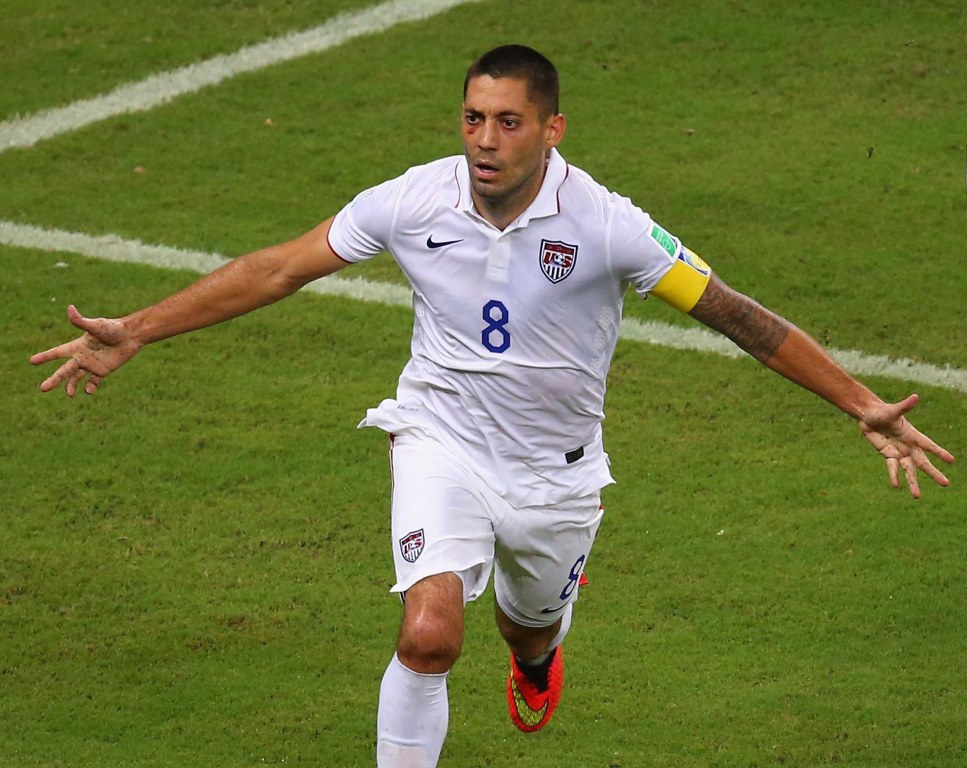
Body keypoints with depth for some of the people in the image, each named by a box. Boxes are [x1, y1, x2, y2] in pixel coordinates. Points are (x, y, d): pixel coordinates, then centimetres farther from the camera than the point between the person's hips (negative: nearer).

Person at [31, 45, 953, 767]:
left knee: (531, 630, 22)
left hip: (556, 470, 1)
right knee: (428, 633, -22)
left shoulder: (604, 225, -21)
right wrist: (131, 332, -10)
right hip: (444, 442, -1)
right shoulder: (414, 201, -16)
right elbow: (277, 269, -8)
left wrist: (864, 407, -19)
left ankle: (535, 658, 64)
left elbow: (734, 314, -16)